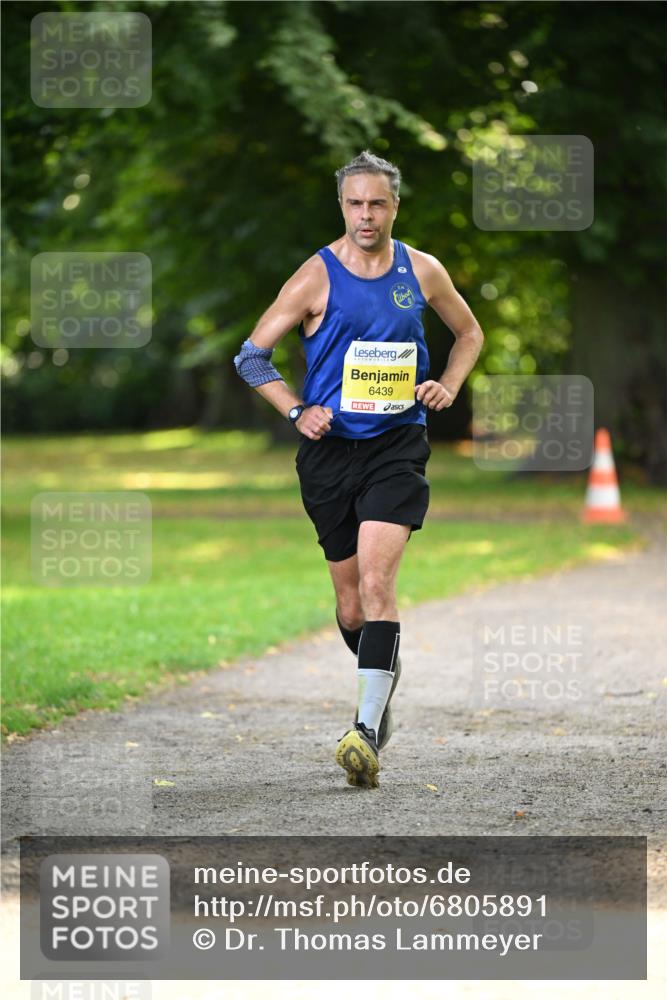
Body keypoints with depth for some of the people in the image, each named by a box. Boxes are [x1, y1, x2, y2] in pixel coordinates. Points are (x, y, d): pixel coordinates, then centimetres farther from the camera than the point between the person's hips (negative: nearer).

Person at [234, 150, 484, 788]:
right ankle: (383, 677, 39)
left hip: (398, 446, -1)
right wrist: (296, 412, -8)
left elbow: (469, 333, 21)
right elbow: (251, 355, 2)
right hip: (331, 448, 1)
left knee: (376, 578, -19)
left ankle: (367, 729, -22)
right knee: (349, 597, 8)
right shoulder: (317, 277, -4)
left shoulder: (421, 271, 3)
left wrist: (447, 387, 4)